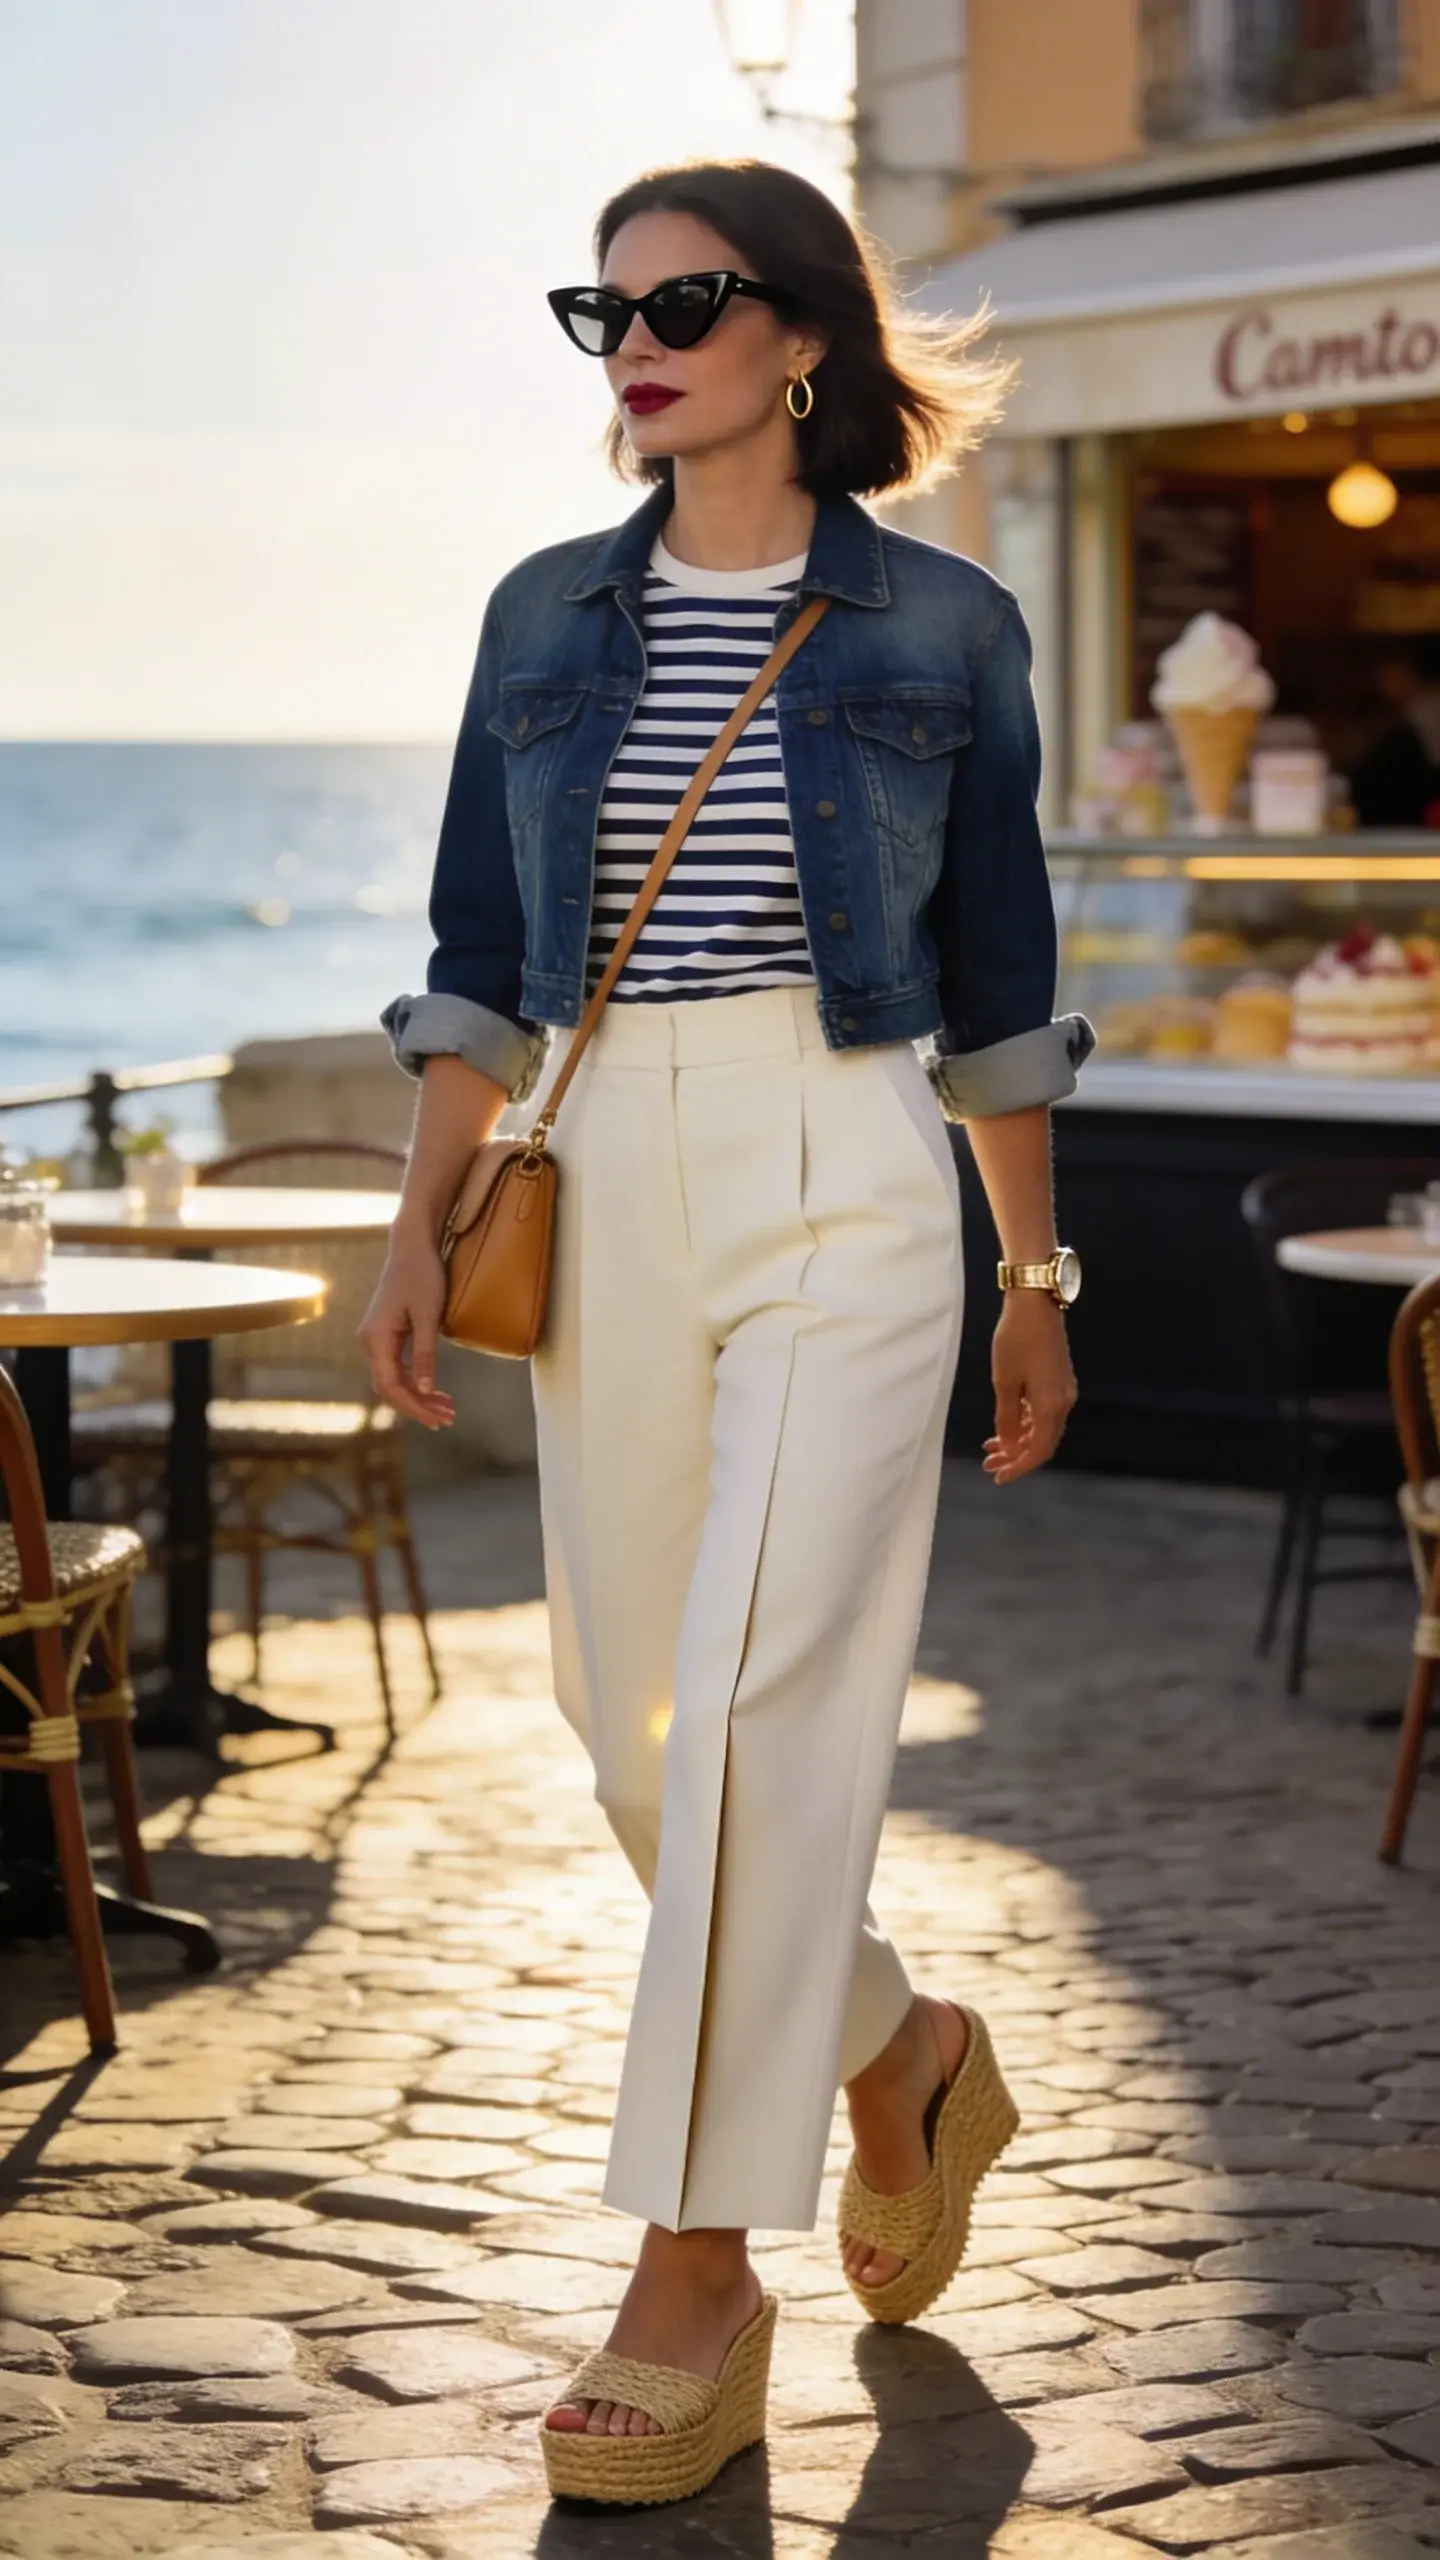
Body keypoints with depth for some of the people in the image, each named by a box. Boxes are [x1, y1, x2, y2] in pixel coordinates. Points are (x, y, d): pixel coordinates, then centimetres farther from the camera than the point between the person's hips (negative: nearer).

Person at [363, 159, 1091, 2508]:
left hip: (847, 1188, -4)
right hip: (605, 1185, 5)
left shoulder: (939, 624, 1)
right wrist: (421, 1232, 3)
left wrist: (1040, 1284, 7)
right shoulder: (548, 619, 9)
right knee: (630, 1723, 8)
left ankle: (699, 2285, -4)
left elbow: (998, 984, 5)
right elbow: (480, 964, 11)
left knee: (761, 1709, -11)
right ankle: (905, 2061, 33)